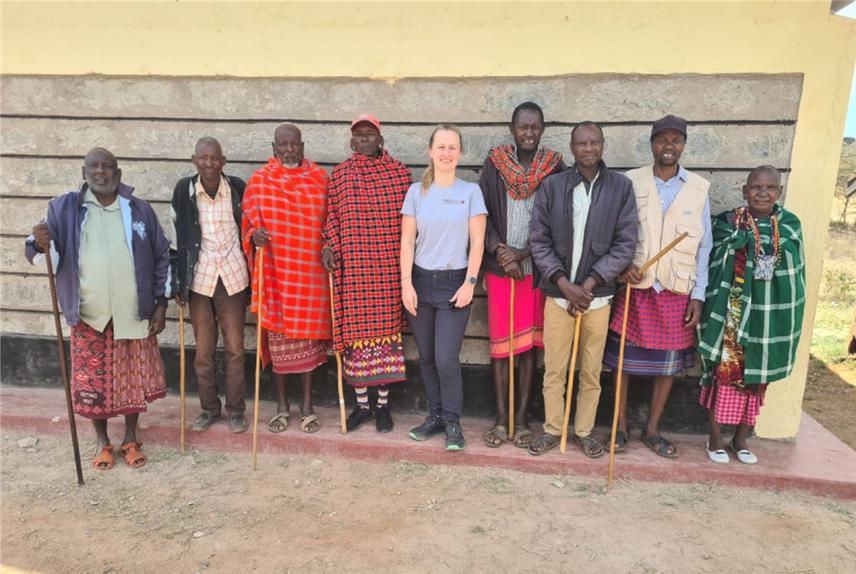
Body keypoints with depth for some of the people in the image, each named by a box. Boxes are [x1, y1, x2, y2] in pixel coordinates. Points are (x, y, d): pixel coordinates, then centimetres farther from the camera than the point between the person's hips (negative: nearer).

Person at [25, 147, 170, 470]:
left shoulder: (139, 210, 1)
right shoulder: (64, 208, 0)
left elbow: (162, 257, 4)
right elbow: (50, 254, -3)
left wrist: (161, 304, 0)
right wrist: (41, 245, -27)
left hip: (133, 314, 0)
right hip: (89, 316, 0)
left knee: (134, 379, 10)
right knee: (92, 382, 9)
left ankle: (130, 439, 29)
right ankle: (102, 442, 29)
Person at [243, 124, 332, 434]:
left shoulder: (319, 178, 5)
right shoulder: (258, 181, 3)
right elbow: (248, 222, 7)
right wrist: (254, 235, -14)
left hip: (310, 271, 0)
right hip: (275, 270, 0)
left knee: (308, 335, 6)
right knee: (278, 337, 6)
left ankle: (307, 404, 20)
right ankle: (282, 405, 23)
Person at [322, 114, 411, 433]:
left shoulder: (399, 171, 2)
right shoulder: (339, 174, 7)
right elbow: (333, 216, 9)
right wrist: (330, 246, -5)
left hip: (389, 266, -1)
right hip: (352, 267, 1)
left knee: (387, 328, 4)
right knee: (356, 329, 6)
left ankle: (383, 403, 19)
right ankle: (362, 403, 22)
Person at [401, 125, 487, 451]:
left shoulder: (471, 191, 0)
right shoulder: (417, 191, 4)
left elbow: (477, 243, -1)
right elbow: (407, 241, 3)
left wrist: (470, 283, -8)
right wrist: (406, 284, -4)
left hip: (455, 282, -2)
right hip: (421, 281, 3)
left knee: (446, 359, -7)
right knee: (427, 357, 10)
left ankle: (452, 422, 13)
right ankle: (435, 415, 27)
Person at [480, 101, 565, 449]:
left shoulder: (554, 167, 0)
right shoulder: (494, 163, 3)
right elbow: (482, 214, 2)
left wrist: (521, 253, -10)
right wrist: (499, 251, -10)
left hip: (536, 267, 0)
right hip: (498, 267, 0)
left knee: (529, 342, 5)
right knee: (499, 341, 3)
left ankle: (522, 417, 16)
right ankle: (501, 418, 14)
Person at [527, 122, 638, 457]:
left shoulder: (621, 187, -1)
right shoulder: (552, 186, -1)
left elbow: (625, 244, -3)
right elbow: (538, 241, -2)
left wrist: (590, 282, -11)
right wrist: (565, 284, -10)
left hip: (598, 294, 0)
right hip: (558, 293, 0)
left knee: (591, 372, 11)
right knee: (554, 370, 8)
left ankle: (584, 432, 28)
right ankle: (553, 430, 25)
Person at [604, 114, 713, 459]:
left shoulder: (699, 189, 4)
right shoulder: (630, 182, 0)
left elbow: (704, 246, 5)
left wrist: (698, 295, 1)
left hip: (678, 291, 2)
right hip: (634, 286, -2)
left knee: (669, 362, 8)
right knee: (624, 358, 5)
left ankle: (652, 430, 24)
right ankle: (620, 427, 20)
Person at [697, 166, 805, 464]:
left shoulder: (790, 225, 5)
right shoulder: (727, 223, -3)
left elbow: (797, 272, 8)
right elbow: (716, 268, -4)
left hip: (772, 316, 3)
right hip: (732, 313, -3)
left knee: (757, 378, 11)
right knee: (724, 372, 1)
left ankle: (741, 439, 27)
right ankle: (715, 438, 16)